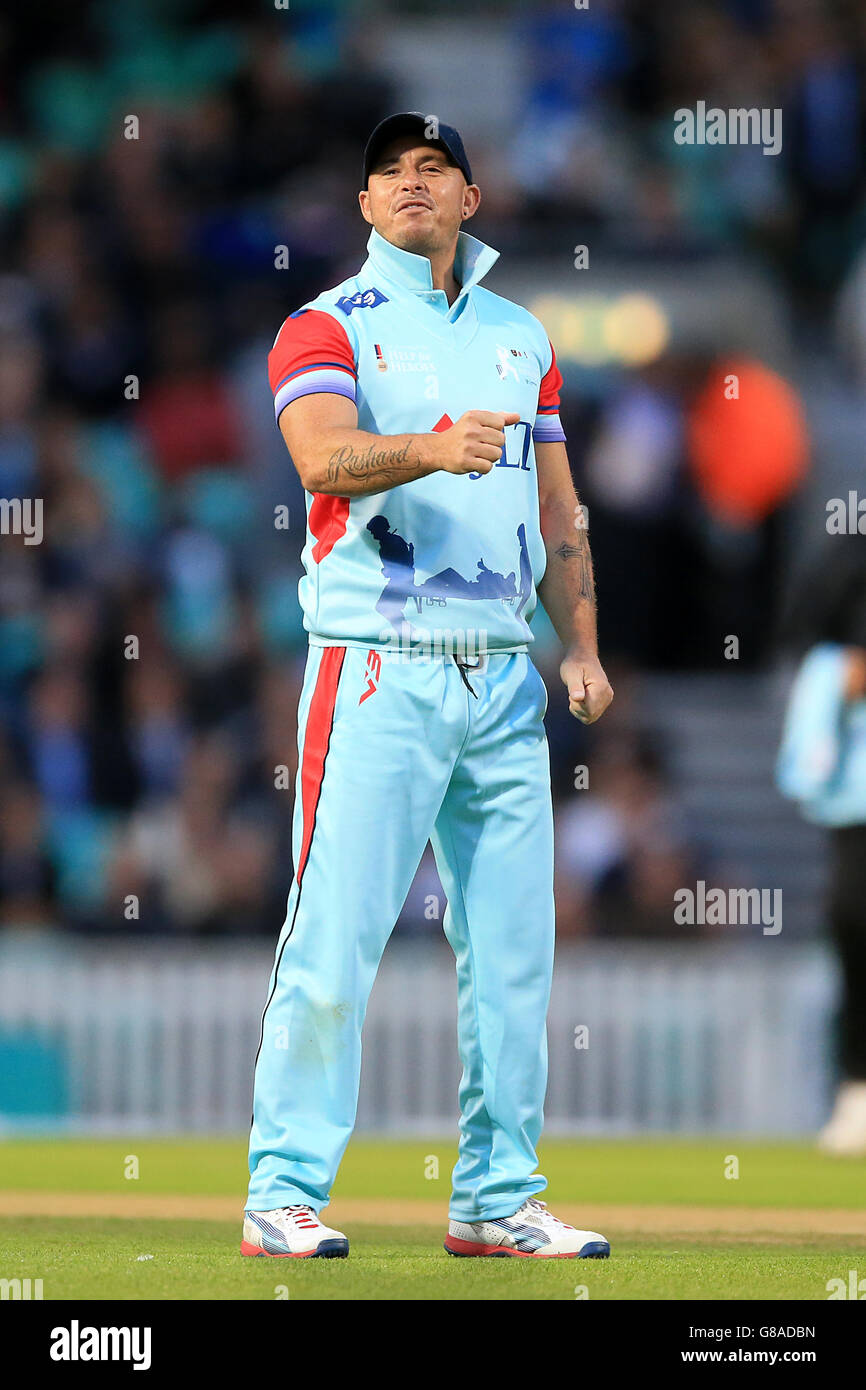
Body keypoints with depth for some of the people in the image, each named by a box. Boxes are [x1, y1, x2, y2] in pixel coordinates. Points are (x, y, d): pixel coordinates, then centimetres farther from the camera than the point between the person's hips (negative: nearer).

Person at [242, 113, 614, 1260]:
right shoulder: (327, 328, 1)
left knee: (514, 949, 5)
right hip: (378, 668, -5)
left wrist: (581, 648, 6)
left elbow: (557, 511, 20)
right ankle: (284, 1194, -7)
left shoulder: (520, 338, 18)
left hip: (502, 673, 5)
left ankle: (497, 1199, 12)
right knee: (336, 939, -10)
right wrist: (432, 447, -38)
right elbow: (324, 456, -19)